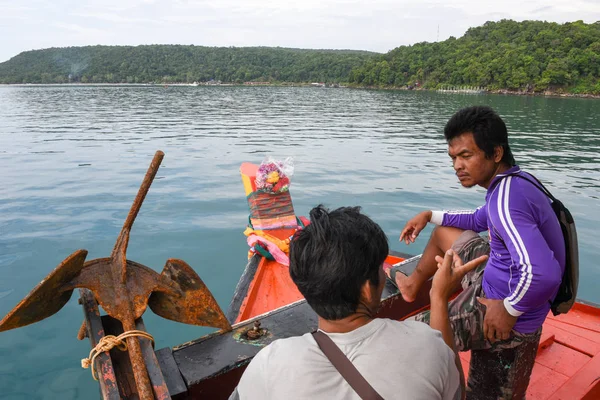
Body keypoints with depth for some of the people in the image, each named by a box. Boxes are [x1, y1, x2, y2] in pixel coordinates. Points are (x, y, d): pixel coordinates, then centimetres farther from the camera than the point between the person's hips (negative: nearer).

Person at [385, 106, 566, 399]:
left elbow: (543, 274, -44)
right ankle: (412, 285, 44)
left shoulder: (506, 198, -32)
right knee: (443, 232, 25)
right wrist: (430, 216, 18)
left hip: (496, 305, -9)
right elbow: (480, 220, 21)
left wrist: (509, 310, -27)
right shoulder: (514, 182, 0)